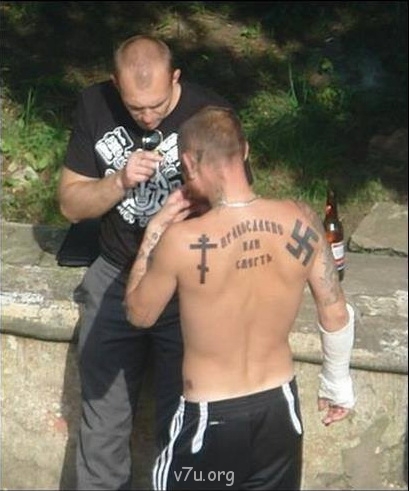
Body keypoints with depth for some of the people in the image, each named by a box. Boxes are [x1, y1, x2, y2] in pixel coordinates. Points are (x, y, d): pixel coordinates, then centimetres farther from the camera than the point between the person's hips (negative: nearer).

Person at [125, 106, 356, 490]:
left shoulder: (181, 241, -24)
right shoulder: (301, 220, -13)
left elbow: (139, 314, -5)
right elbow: (336, 316, -2)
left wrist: (155, 229, 2)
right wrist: (338, 384, 15)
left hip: (211, 419, -3)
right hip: (280, 408, 4)